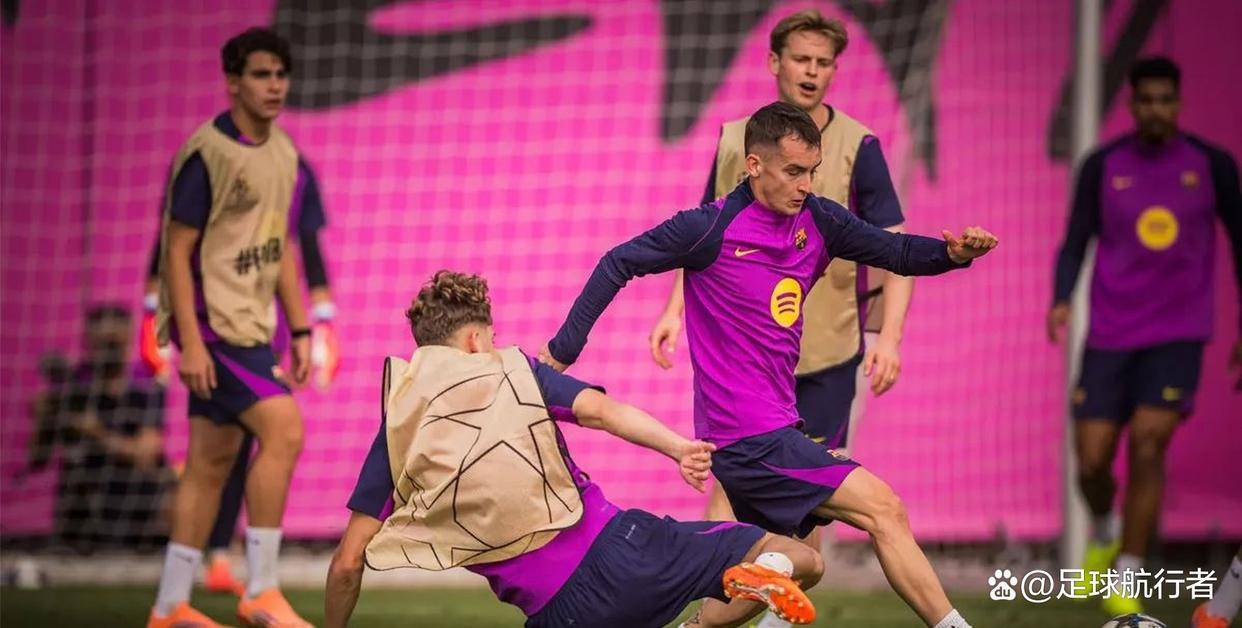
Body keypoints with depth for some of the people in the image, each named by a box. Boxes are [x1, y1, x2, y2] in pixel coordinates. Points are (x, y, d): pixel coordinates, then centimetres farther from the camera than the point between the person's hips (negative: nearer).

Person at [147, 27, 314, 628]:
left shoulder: (282, 152, 11)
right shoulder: (207, 154, -14)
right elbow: (177, 250, -15)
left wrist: (299, 331, 17)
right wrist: (190, 343, -19)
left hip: (250, 326, 8)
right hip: (213, 327, -8)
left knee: (211, 463, 9)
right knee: (283, 431, -19)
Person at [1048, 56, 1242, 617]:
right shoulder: (1102, 166, 0)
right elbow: (1075, 245, 2)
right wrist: (1061, 302, -18)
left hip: (1179, 335, -1)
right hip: (1110, 335, 1)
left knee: (1147, 445, -18)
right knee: (1091, 462, -4)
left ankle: (1126, 582, -8)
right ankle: (1104, 535, 31)